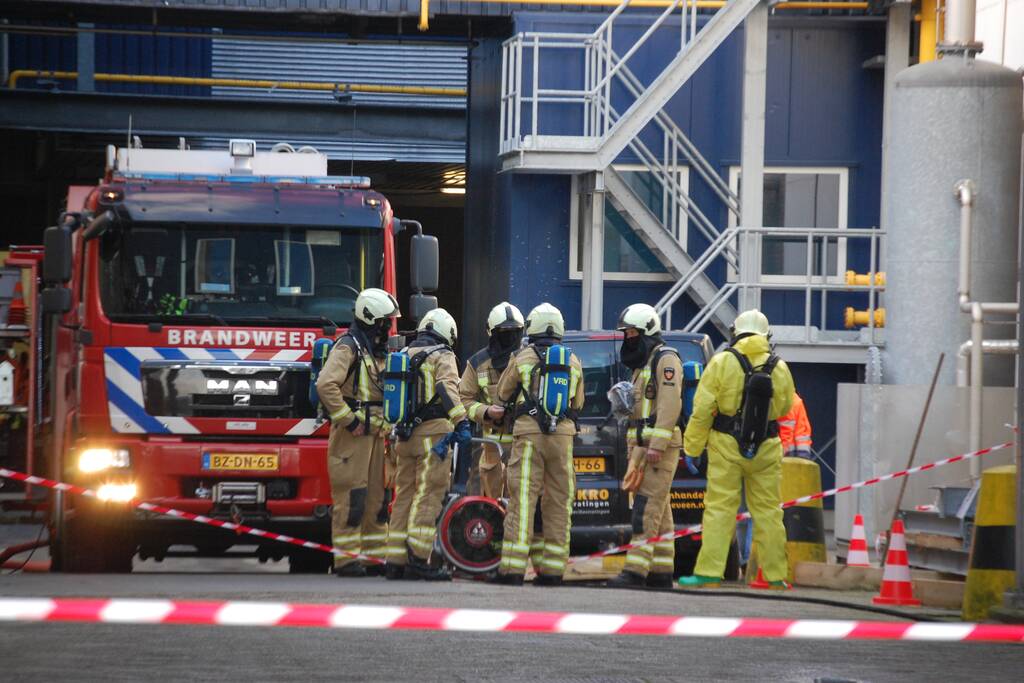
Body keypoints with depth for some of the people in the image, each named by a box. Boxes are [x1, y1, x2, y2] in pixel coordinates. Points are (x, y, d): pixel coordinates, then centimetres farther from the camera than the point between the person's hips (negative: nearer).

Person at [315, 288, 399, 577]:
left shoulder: (378, 351, 19)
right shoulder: (348, 347, -10)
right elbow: (326, 384, -23)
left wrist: (388, 422, 17)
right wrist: (348, 420, -20)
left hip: (375, 433, 9)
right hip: (352, 434, -9)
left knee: (376, 498, 9)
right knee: (351, 498, -8)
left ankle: (375, 557, 14)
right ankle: (346, 560, -7)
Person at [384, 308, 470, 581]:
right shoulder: (442, 357, -3)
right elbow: (447, 389, -20)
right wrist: (461, 421, -27)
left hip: (405, 435, 7)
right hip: (434, 433, -7)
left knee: (404, 495, 10)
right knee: (428, 496, -8)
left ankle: (395, 561, 8)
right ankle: (418, 560, -16)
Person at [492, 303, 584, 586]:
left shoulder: (523, 358, 0)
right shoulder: (573, 361, 10)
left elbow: (502, 394, 12)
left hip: (529, 435, -3)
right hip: (562, 435, 3)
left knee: (522, 501, -6)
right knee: (558, 503, 8)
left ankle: (512, 569, -11)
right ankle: (553, 570, 7)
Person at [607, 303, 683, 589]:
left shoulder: (665, 360, -9)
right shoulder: (642, 364, 23)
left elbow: (670, 405, -19)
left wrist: (657, 445, -24)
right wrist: (633, 449, 21)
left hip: (660, 446, -10)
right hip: (641, 446, 10)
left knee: (647, 509, -15)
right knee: (659, 511, 9)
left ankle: (636, 571, -22)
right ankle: (661, 572, 10)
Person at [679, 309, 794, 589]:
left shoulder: (722, 363, -6)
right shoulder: (779, 368, 2)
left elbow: (703, 410, -7)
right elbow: (785, 407, 16)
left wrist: (692, 447, -1)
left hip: (727, 446, -2)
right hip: (766, 449, 2)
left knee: (719, 508, -2)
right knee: (768, 511, 8)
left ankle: (709, 571, -6)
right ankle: (776, 574, 12)